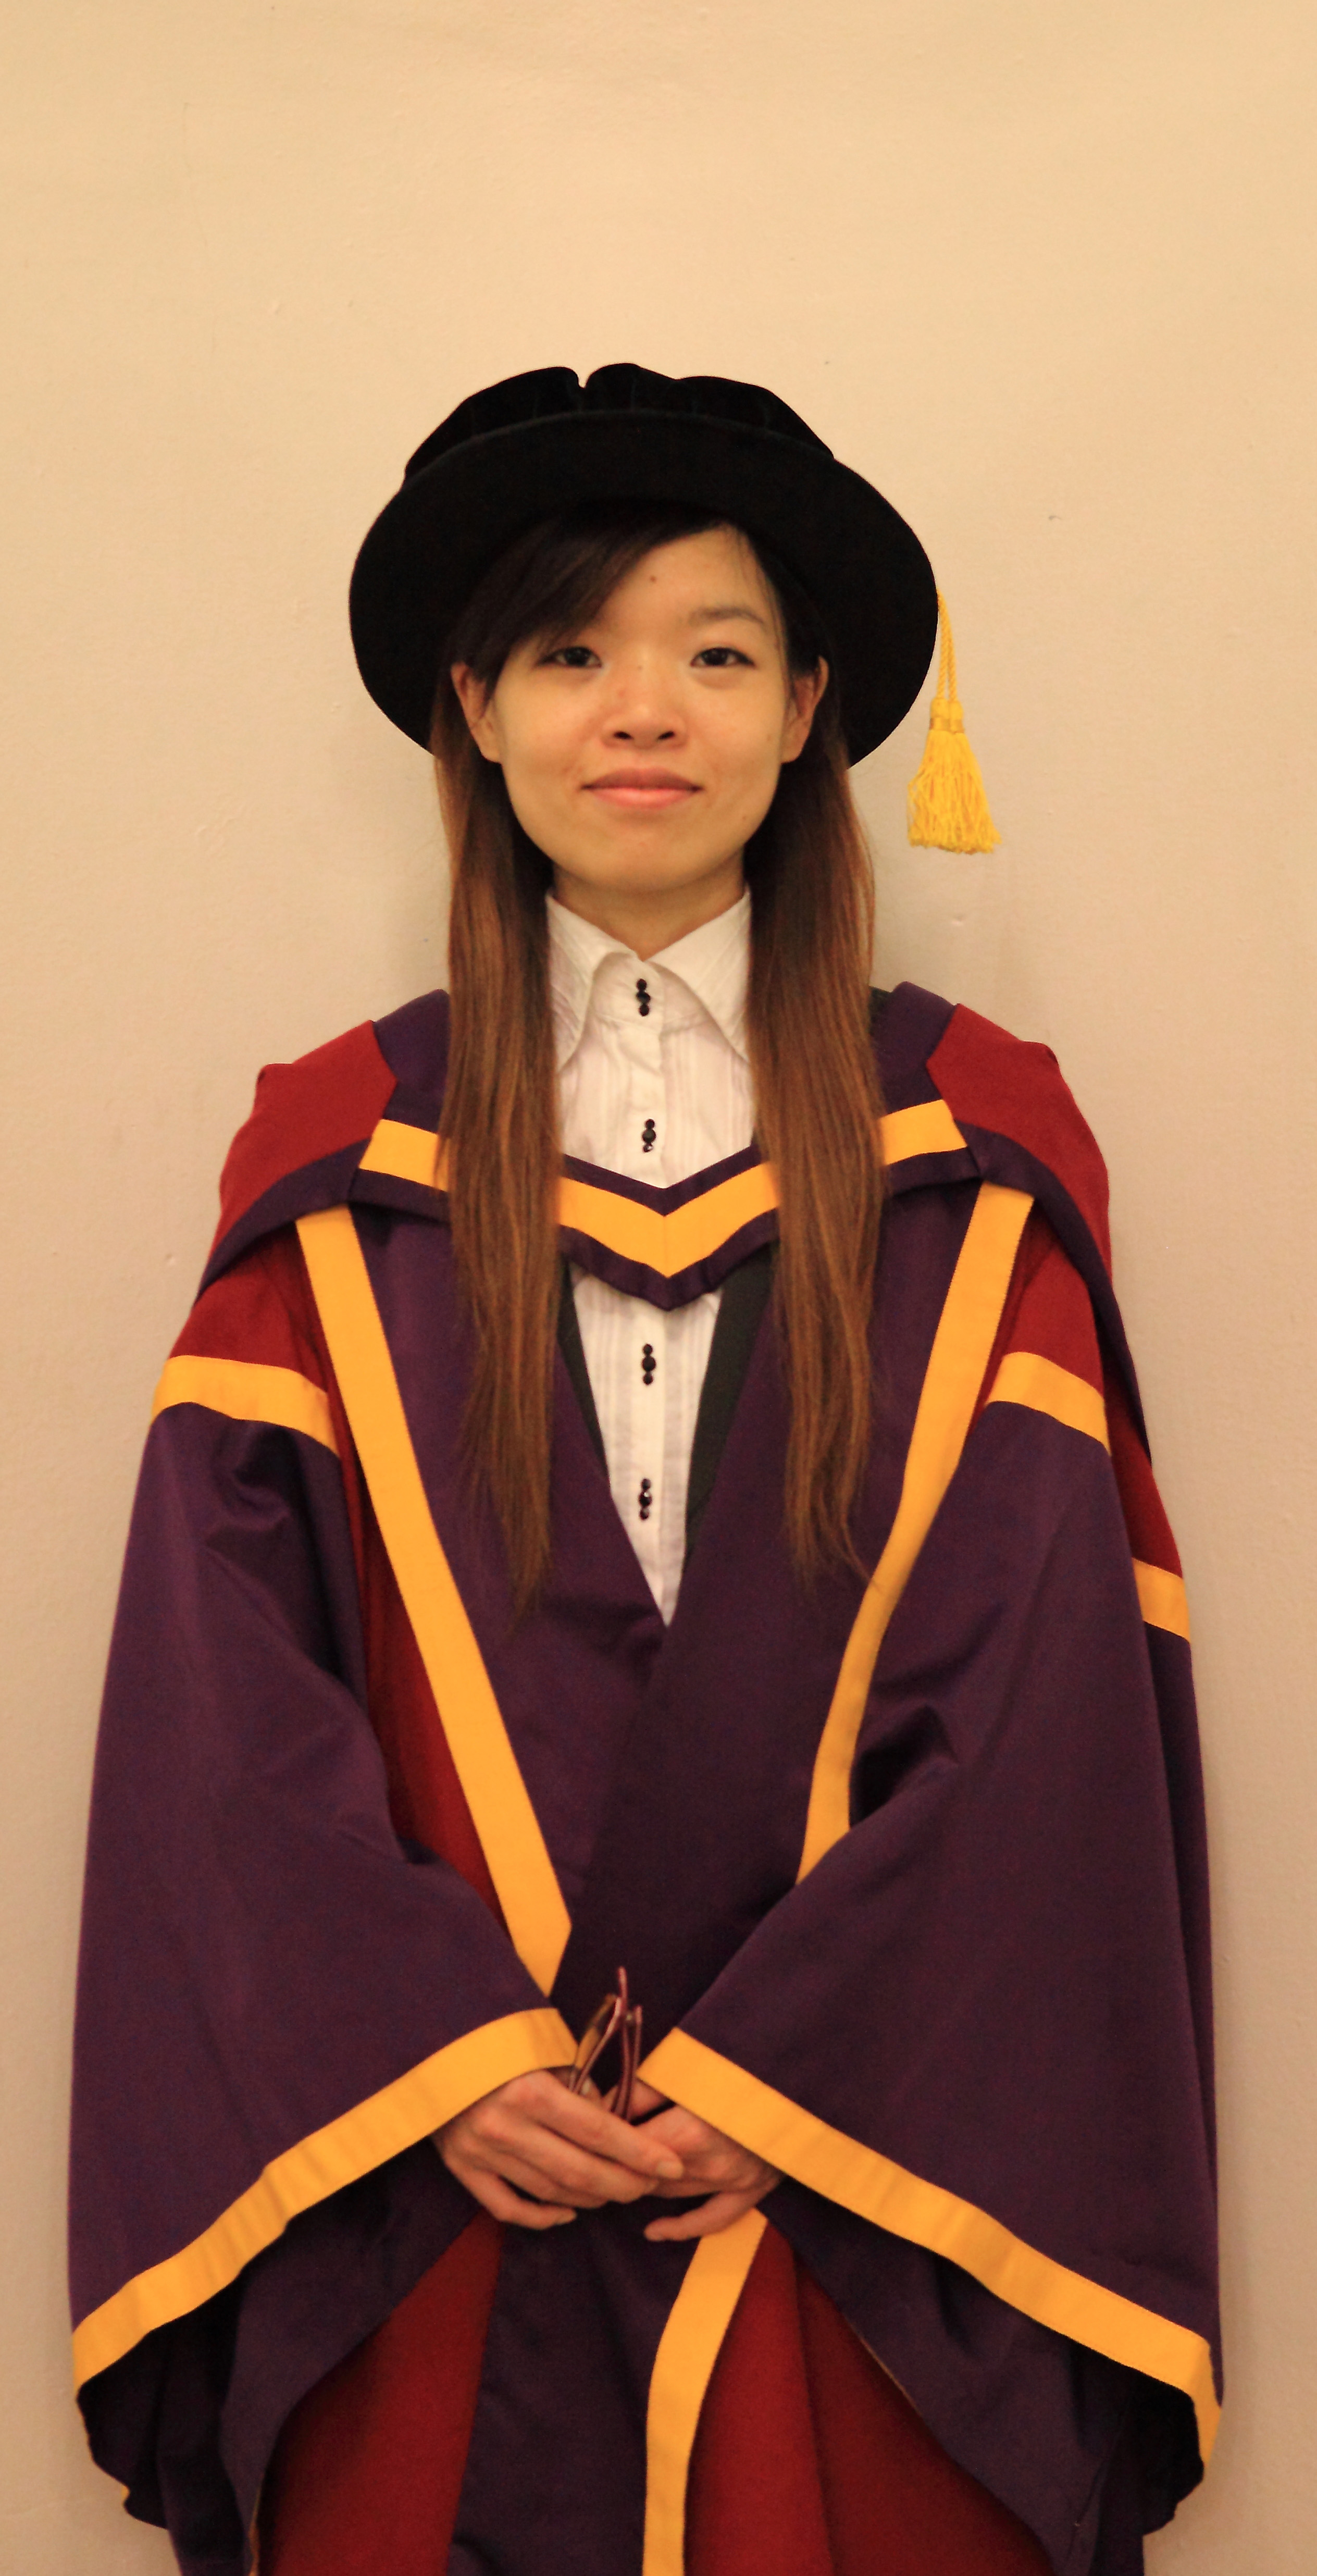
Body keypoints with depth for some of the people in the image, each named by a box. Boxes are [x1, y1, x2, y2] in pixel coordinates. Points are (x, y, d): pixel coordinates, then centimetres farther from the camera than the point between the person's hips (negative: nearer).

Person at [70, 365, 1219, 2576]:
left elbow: (1048, 1670, -4)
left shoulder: (975, 1152, 3)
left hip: (860, 2173, 0)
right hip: (434, 2193, 0)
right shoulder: (337, 1161, 4)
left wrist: (794, 2070, -11)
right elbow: (225, 1666, -2)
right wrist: (439, 2057, -12)